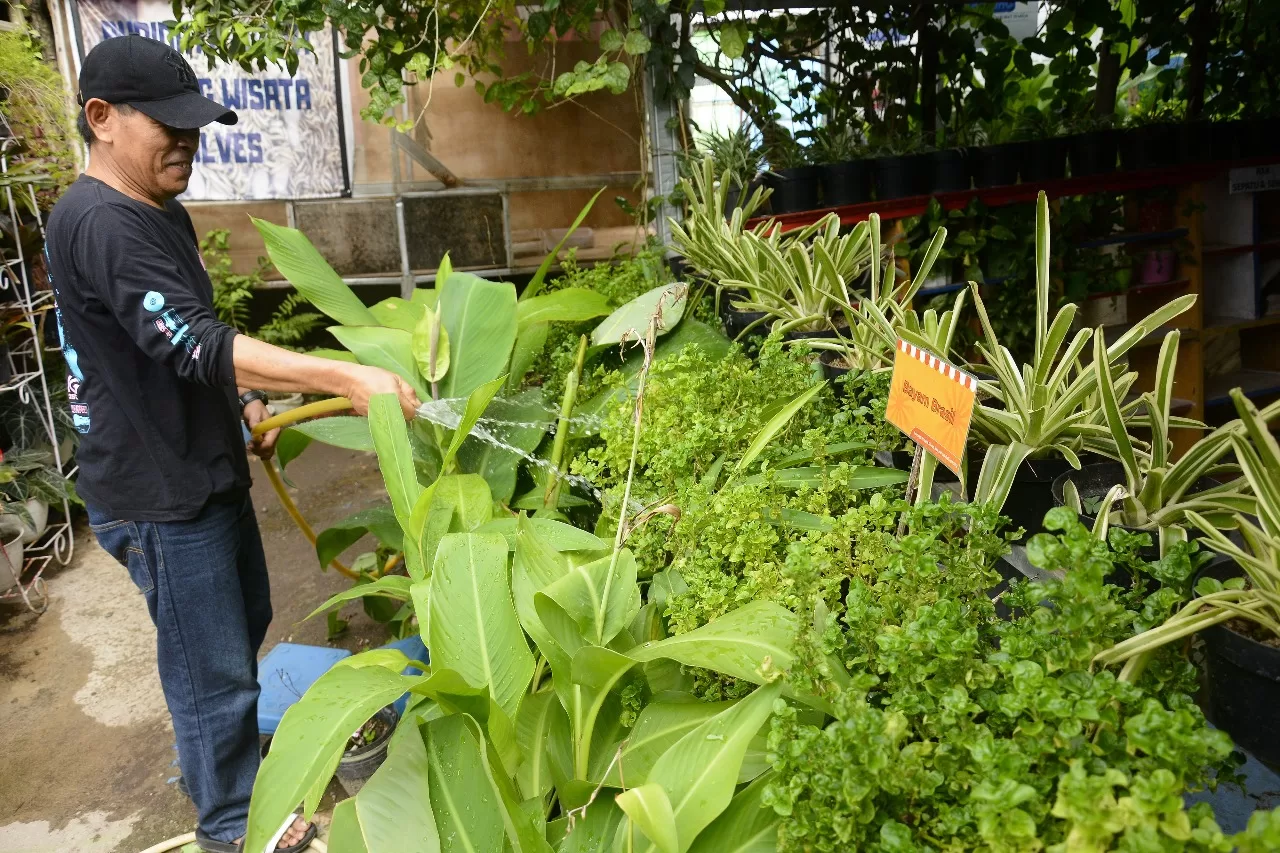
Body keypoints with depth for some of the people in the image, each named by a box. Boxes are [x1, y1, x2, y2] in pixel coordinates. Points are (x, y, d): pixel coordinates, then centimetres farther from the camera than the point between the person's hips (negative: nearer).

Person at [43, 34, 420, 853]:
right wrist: (345, 378, -38)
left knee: (245, 625, 25)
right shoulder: (100, 225, -23)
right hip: (157, 494, -10)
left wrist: (248, 403, 10)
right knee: (213, 669, 5)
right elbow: (192, 346, -33)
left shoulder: (162, 213, 10)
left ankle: (236, 747, 49)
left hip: (205, 469, 10)